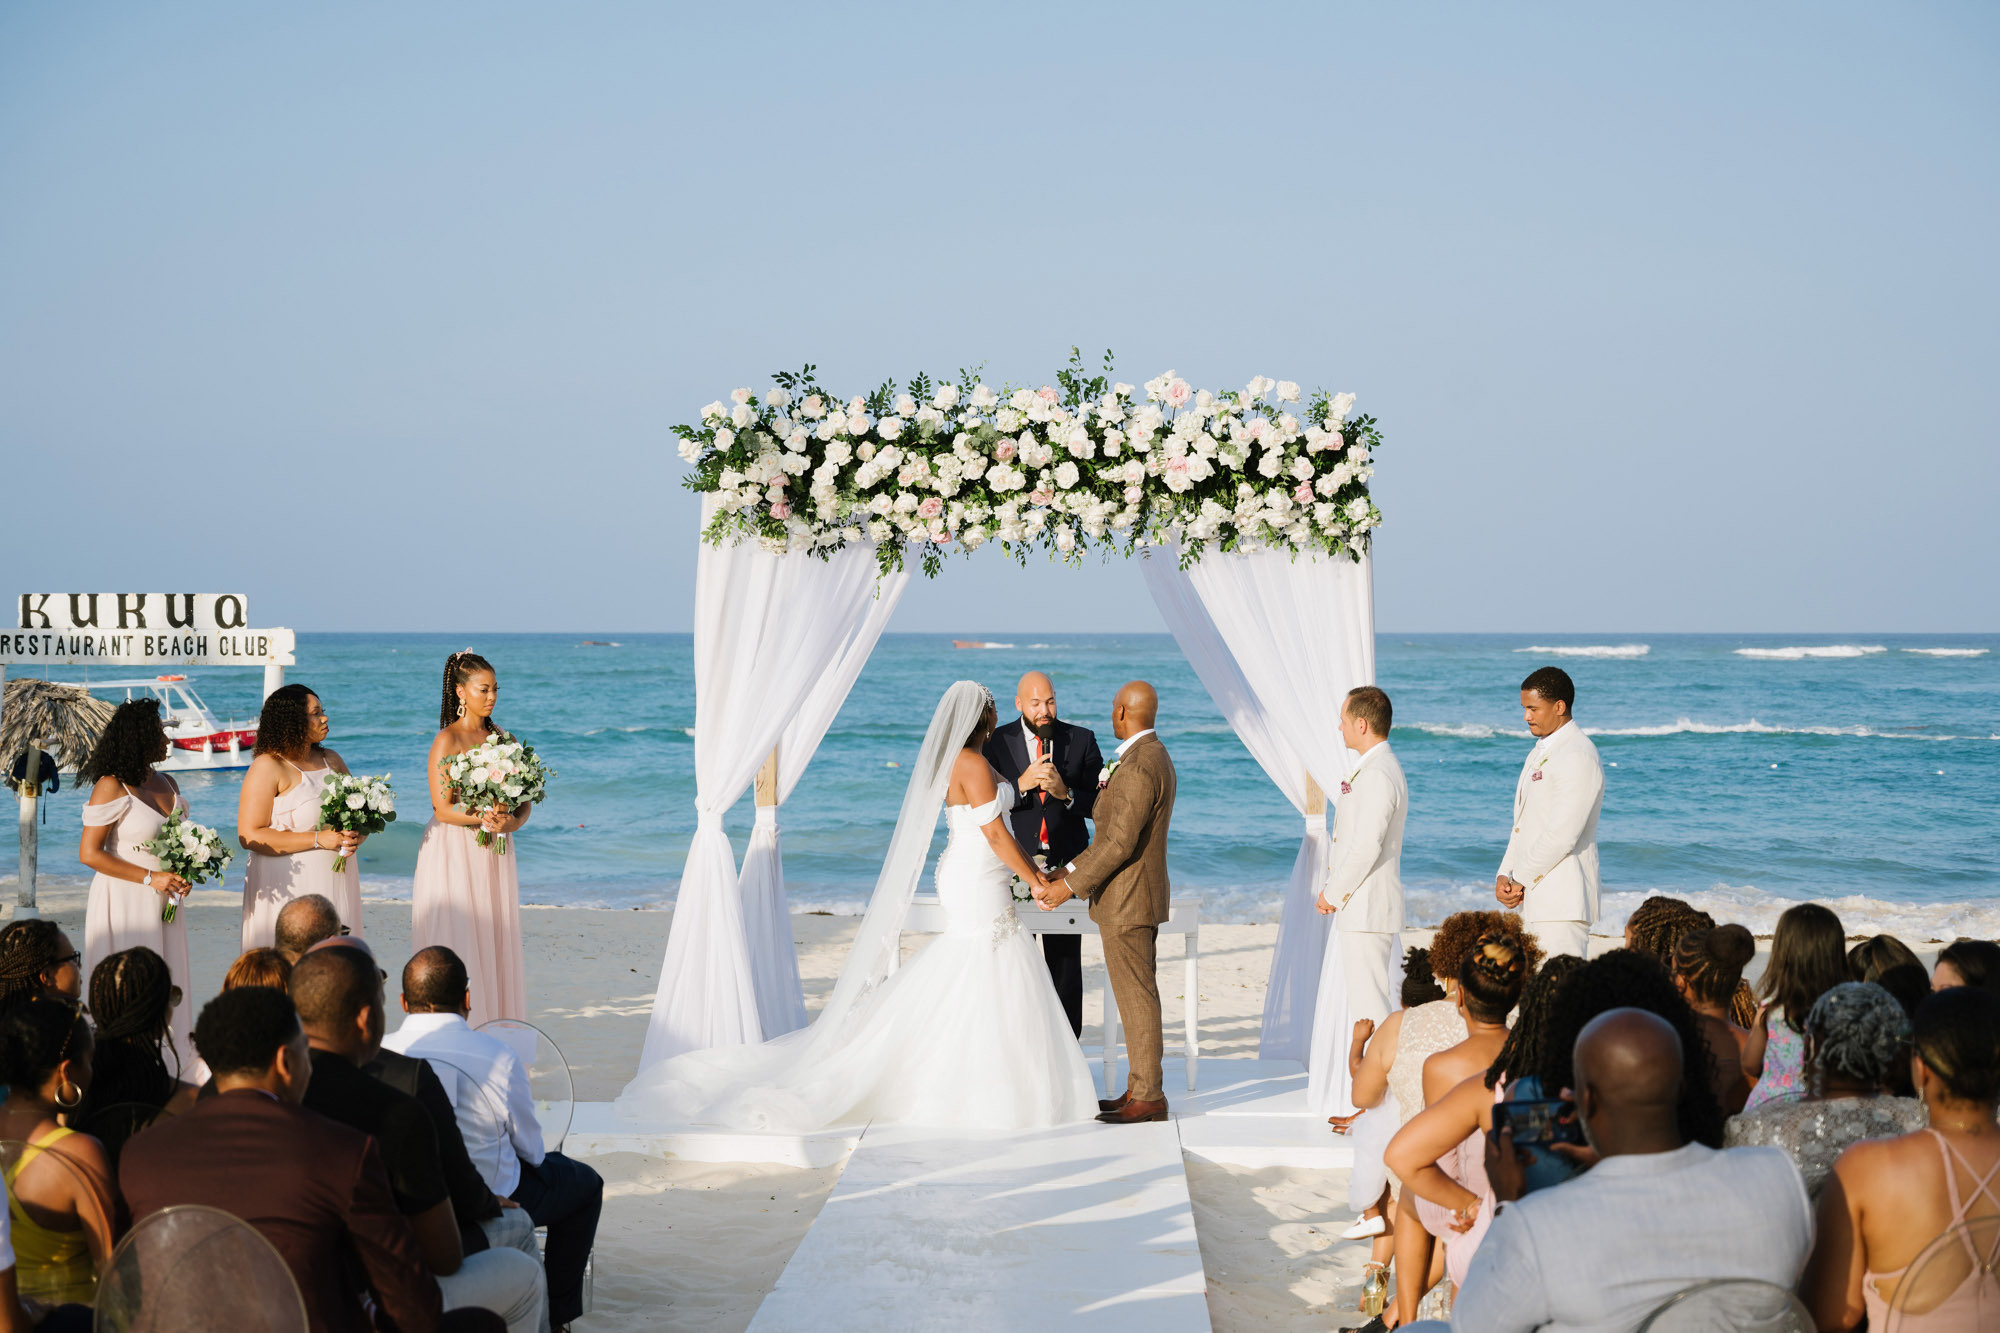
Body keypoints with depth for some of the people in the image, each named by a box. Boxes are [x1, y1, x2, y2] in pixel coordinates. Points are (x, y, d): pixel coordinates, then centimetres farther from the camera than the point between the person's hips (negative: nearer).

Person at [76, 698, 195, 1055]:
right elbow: (89, 853, -16)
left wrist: (182, 876, 3)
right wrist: (150, 878, -17)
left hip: (163, 903, 7)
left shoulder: (166, 783, 10)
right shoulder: (111, 786, -12)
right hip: (124, 903, -7)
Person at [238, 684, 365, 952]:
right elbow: (249, 835, -14)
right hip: (288, 889, -6)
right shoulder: (268, 767, -6)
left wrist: (357, 834, -2)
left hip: (336, 886, 6)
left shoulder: (331, 761, 14)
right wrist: (319, 839, -16)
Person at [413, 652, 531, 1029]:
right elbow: (443, 808, -13)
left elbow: (525, 801, 8)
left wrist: (513, 821, -13)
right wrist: (484, 818, -22)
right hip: (455, 855, -6)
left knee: (495, 944, 5)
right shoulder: (447, 740, -7)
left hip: (495, 856, 6)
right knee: (458, 945, -6)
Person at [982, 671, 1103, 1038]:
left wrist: (1066, 793, -17)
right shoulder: (997, 742, 2)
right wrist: (1021, 785, -20)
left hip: (1065, 867, 0)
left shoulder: (1082, 740, 4)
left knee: (1065, 962, 2)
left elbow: (1101, 804, 0)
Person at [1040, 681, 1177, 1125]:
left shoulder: (1137, 767, -21)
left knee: (1137, 999, -4)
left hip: (1128, 902, -10)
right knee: (1138, 996, 14)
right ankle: (1141, 1087, 20)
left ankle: (1148, 1097, 2)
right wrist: (1068, 873, 10)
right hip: (1136, 898, 10)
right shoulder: (1153, 757, 13)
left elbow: (1120, 843, -25)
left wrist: (1070, 886, -18)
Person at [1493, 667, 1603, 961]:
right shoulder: (1539, 754, 21)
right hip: (1533, 900, 9)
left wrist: (1520, 879, -11)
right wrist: (1504, 875, 4)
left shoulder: (1578, 757, -12)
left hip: (1562, 903, -9)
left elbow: (1562, 834, -19)